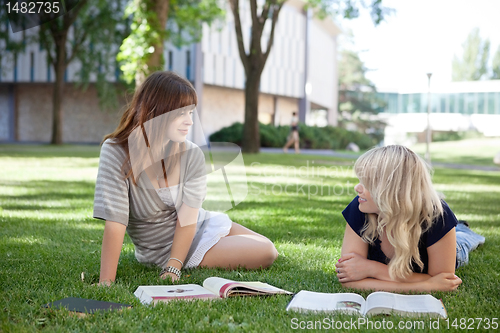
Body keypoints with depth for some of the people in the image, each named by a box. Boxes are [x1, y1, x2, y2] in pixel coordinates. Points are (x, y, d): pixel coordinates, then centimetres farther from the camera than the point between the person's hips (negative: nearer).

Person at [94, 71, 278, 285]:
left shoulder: (192, 155, -14)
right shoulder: (116, 152, -26)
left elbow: (188, 217, -18)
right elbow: (115, 223, -31)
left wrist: (173, 267, -30)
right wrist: (105, 283, -36)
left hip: (200, 226, 5)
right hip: (162, 248, -5)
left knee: (268, 252, 6)